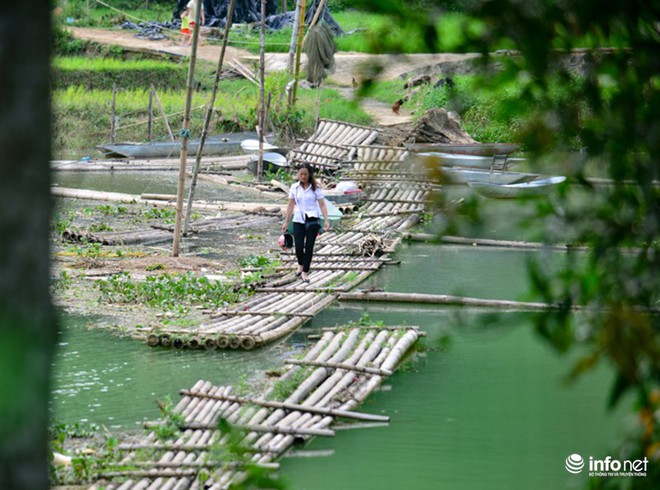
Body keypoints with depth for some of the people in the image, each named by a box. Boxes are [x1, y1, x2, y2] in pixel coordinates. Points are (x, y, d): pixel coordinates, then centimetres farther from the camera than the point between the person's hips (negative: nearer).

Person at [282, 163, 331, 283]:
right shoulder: (294, 187, 4)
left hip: (312, 220, -2)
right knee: (298, 247, -3)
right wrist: (286, 222, 8)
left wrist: (326, 220, -14)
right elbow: (290, 205, 8)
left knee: (309, 247, -1)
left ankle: (305, 272, 10)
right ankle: (300, 265, 28)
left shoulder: (315, 188, -2)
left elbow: (322, 205, -4)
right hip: (298, 220, 2)